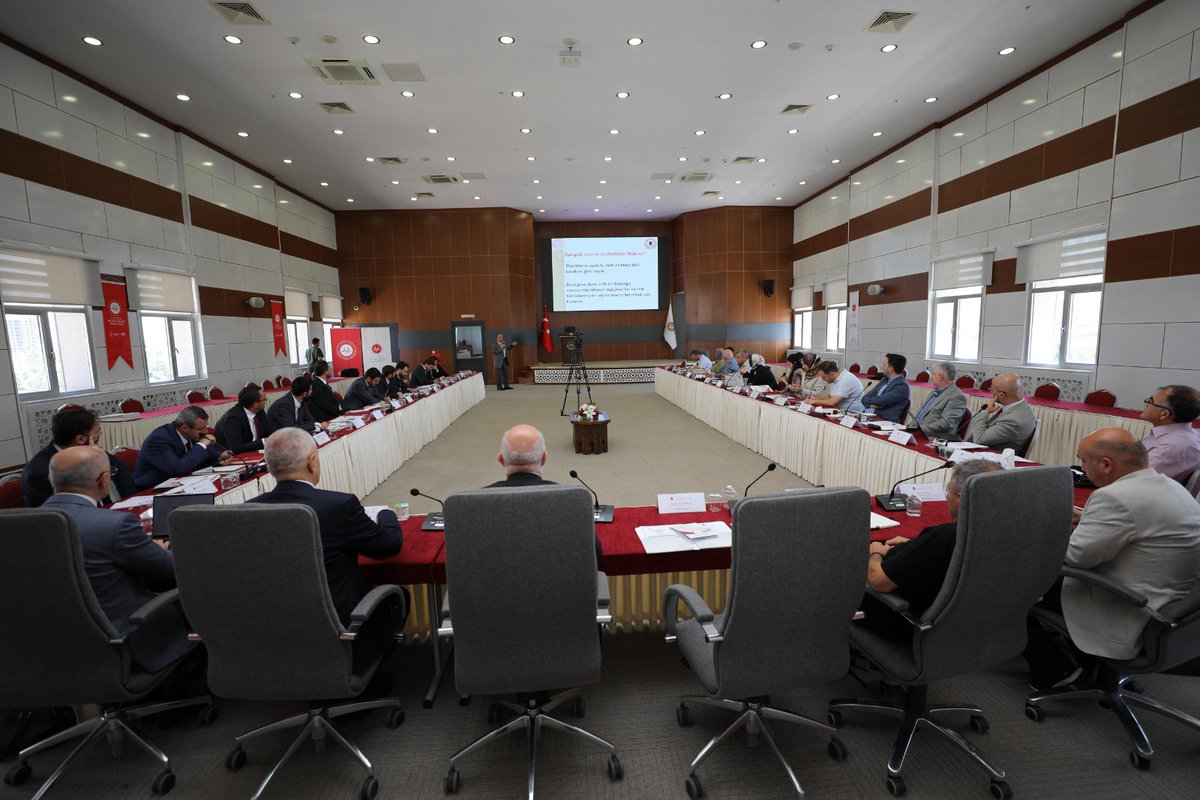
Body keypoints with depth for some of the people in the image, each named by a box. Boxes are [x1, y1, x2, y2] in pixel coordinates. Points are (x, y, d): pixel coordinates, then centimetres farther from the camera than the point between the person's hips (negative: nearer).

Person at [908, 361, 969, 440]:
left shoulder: (957, 397, -9)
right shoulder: (936, 391, 19)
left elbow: (946, 424, -20)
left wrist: (922, 429, -24)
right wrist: (911, 428, 4)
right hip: (917, 432, 8)